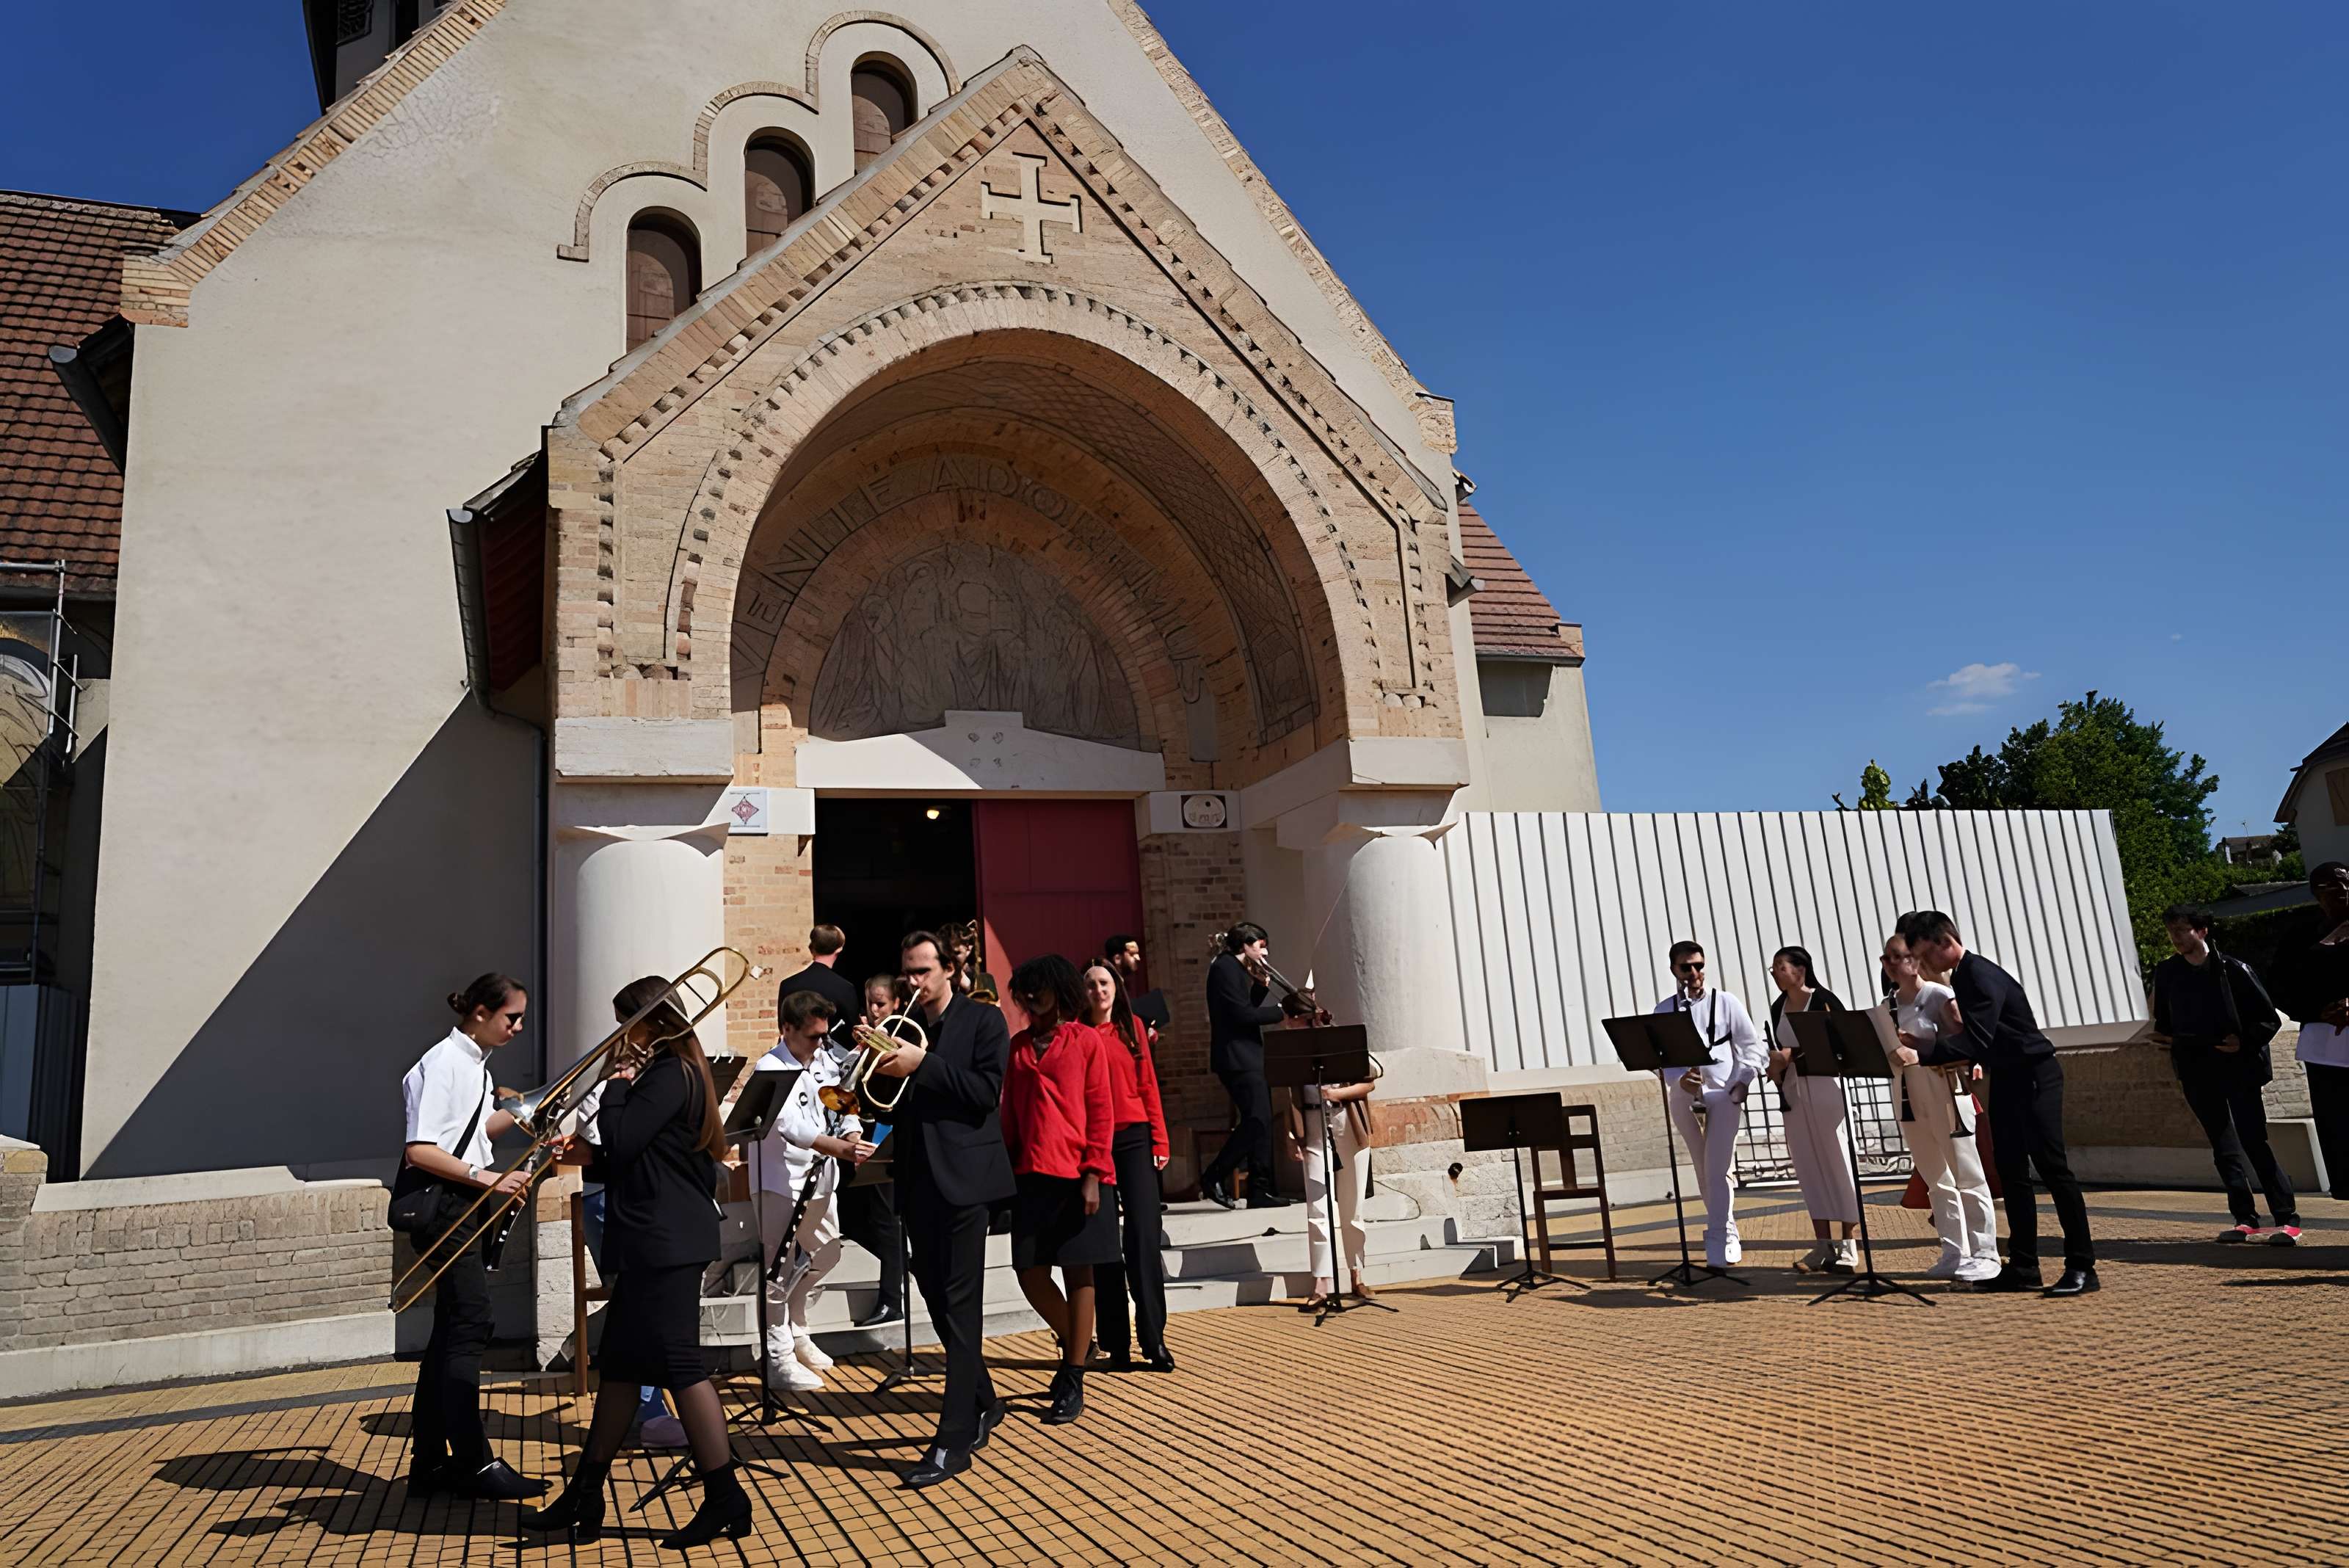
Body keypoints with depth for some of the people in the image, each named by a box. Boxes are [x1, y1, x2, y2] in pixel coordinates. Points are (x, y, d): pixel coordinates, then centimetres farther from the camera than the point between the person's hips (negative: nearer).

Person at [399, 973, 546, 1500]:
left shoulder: (475, 1065, 13)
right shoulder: (444, 1063, -15)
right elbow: (419, 1150, -21)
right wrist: (487, 1177, -25)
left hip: (465, 1207, 10)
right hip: (442, 1203, -10)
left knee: (453, 1329, 11)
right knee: (471, 1322, -10)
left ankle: (429, 1462, 17)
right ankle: (473, 1462, -4)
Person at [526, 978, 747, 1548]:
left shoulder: (670, 1075, -14)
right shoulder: (673, 1073, 16)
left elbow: (622, 1142, -21)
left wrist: (616, 1084, -8)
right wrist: (592, 1157, 5)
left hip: (665, 1243, -11)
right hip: (656, 1242, 11)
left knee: (678, 1363, -8)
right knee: (619, 1363, 15)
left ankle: (725, 1499, -3)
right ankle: (585, 1497, 25)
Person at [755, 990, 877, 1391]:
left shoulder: (826, 1061, 7)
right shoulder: (770, 1068, -17)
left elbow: (844, 1107, 7)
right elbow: (791, 1125, -30)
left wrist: (853, 1138, -16)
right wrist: (840, 1149, -43)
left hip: (818, 1177, 8)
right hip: (781, 1180, -8)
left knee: (826, 1254, 19)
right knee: (780, 1268, -3)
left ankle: (796, 1331, 37)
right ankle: (779, 1357, 7)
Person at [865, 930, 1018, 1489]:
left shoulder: (984, 1020, -3)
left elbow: (986, 1091, -15)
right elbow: (888, 1101, 9)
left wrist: (921, 1064, -20)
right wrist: (877, 1065, -9)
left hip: (963, 1175, -6)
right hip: (918, 1180, 6)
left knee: (959, 1304, -6)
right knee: (938, 1299, 14)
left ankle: (954, 1439, -3)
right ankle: (981, 1402, 31)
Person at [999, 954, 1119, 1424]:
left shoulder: (1085, 1040, -1)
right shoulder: (1018, 1046, 11)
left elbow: (1101, 1112, -4)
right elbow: (1009, 1113, 14)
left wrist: (1093, 1174, -10)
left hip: (1078, 1175, -4)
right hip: (1032, 1175, 4)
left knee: (1078, 1272, 1)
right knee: (1030, 1271, 2)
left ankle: (1073, 1382, 10)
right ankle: (1071, 1342, 29)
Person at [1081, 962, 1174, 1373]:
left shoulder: (1133, 1027, 7)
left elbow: (1149, 1085, 7)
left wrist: (1160, 1139, 1)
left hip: (1134, 1139, 1)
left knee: (1143, 1237, -5)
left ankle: (1155, 1341, -2)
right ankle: (1116, 1343, 9)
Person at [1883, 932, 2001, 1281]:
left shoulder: (1940, 996, -9)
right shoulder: (1888, 1004, 10)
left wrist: (1920, 1046, -22)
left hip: (1945, 1097, -7)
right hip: (1910, 1101, 7)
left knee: (1969, 1178, 0)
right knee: (1936, 1181, 12)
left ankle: (1984, 1254, 5)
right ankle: (1954, 1254, 18)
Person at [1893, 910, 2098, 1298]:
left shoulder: (1982, 976, -20)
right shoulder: (1960, 978, 9)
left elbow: (1977, 1041, -31)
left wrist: (1921, 1054, -38)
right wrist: (1930, 1048, 1)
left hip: (2034, 1075, -10)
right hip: (2005, 1077, 10)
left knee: (2051, 1167, -8)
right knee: (2011, 1171, 9)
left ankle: (2082, 1267, -3)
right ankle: (2023, 1267, 12)